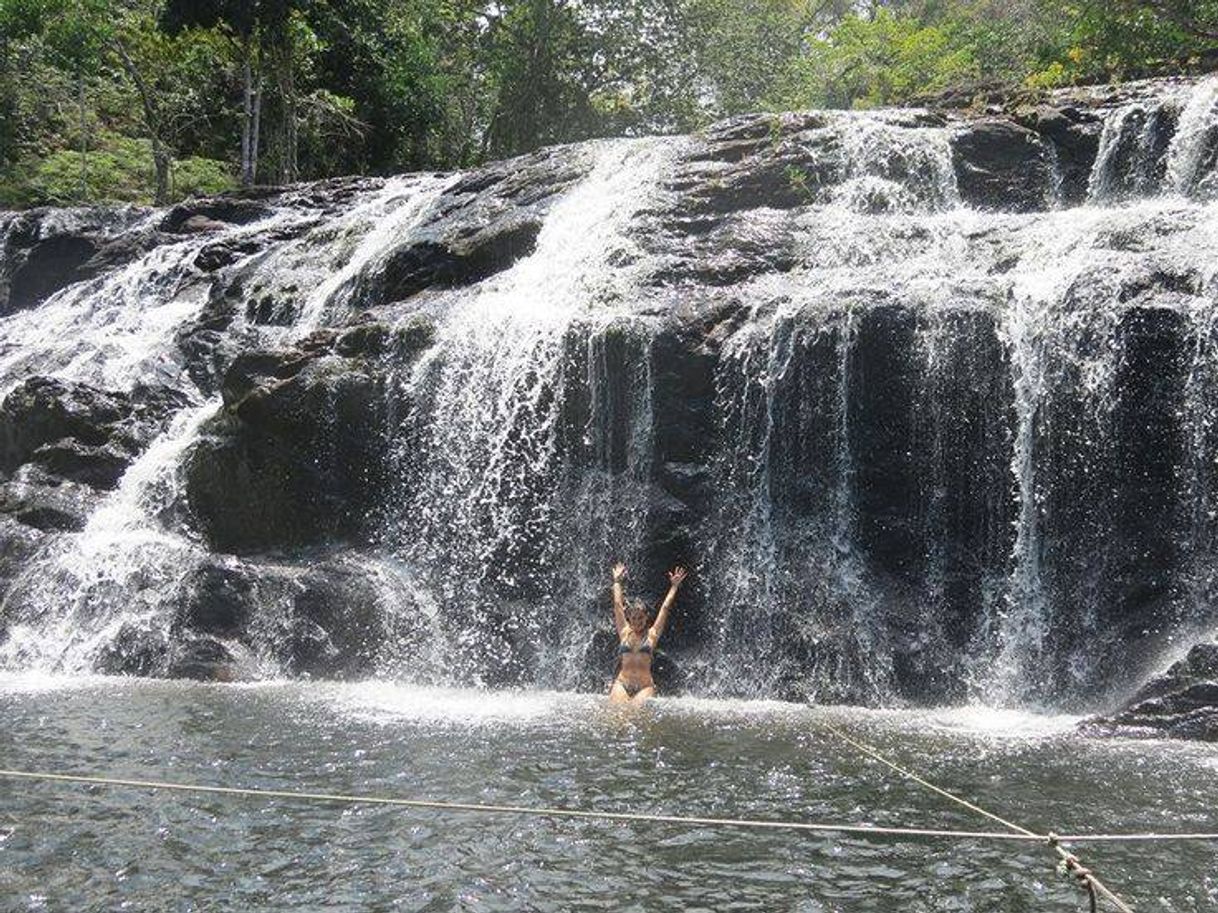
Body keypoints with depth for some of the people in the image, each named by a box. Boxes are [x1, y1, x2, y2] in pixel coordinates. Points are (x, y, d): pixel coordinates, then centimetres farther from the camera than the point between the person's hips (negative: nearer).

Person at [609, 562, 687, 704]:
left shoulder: (651, 635, 9)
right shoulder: (624, 633, 12)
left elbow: (665, 608, 11)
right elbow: (618, 605, 17)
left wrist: (674, 587, 13)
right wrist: (617, 581, 24)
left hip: (645, 686, -1)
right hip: (622, 684, 1)